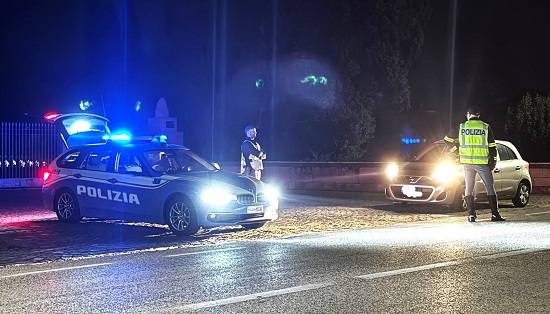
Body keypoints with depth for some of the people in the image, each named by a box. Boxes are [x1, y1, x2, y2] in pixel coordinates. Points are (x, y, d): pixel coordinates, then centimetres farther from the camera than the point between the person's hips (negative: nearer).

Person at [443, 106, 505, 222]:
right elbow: (492, 147, 0)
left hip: (467, 163, 2)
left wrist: (456, 151, 15)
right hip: (482, 162, -2)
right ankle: (495, 214, -2)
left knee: (468, 188, 11)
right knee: (490, 188, 4)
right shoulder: (485, 127, 0)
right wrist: (493, 162, 7)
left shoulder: (461, 127, 3)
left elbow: (447, 139, 8)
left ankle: (471, 214, 4)